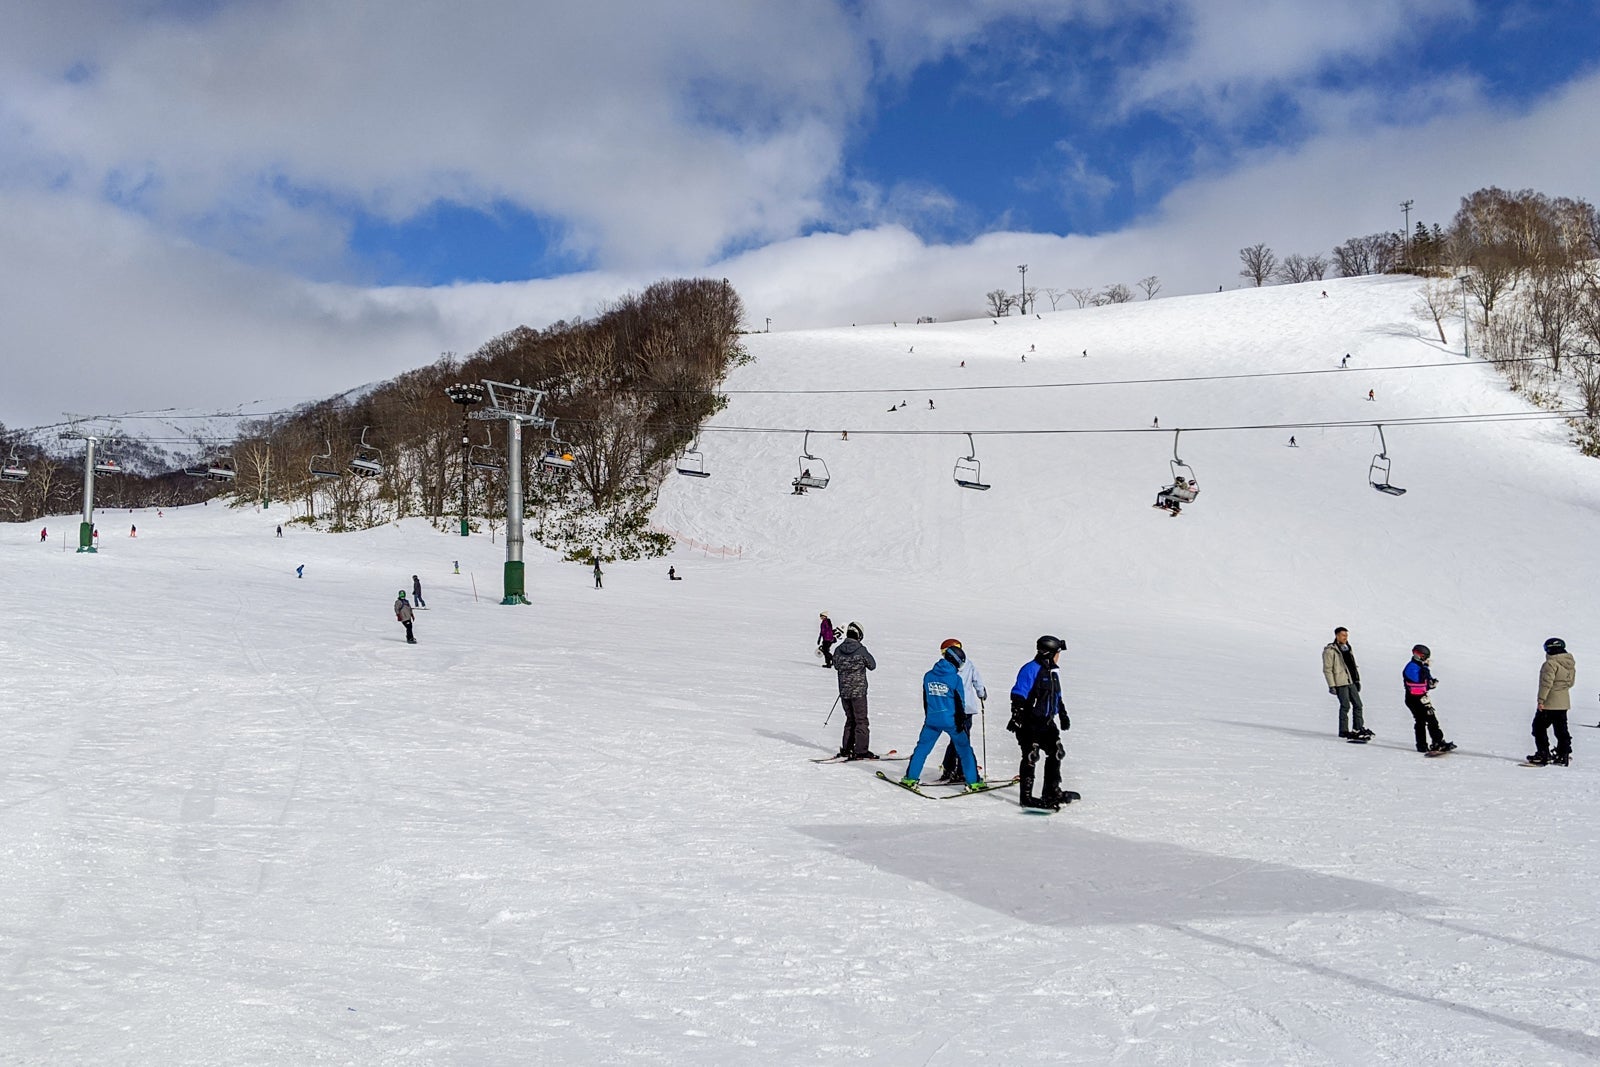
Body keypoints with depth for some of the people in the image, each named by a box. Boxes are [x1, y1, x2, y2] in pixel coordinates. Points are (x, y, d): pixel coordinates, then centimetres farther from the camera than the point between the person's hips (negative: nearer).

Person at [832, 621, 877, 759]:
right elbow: (872, 665, -2)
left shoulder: (839, 650, -2)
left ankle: (846, 749, 19)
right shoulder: (861, 650, -15)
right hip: (858, 691, -5)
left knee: (850, 719, 18)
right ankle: (861, 750, 1)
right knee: (861, 721, 3)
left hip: (844, 691, 5)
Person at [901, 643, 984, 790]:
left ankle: (910, 778, 13)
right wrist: (961, 721, -1)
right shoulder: (955, 678, -11)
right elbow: (960, 703, -8)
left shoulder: (928, 676, 4)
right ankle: (973, 781, 9)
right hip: (951, 721, -3)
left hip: (932, 720, 3)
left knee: (922, 747, 14)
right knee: (964, 749, 8)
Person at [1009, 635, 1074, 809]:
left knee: (1056, 753, 8)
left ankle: (1051, 793, 18)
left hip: (1047, 722, 9)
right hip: (1029, 723, -9)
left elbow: (1057, 697, 27)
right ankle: (1026, 796, 1)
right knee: (1030, 757, -6)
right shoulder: (1031, 669, -14)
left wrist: (1063, 716, 27)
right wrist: (1016, 716, -23)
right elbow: (1018, 695, -19)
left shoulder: (1052, 673, 15)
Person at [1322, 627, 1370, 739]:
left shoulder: (1348, 648, 15)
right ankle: (1343, 731, 3)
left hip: (1351, 682, 7)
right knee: (1345, 706, -6)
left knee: (1357, 704, 9)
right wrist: (1331, 686, -15)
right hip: (1340, 683, -7)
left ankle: (1358, 728, 20)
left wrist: (1357, 680, 19)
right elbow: (1327, 669, -10)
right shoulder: (1330, 650, -8)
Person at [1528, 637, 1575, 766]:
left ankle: (1543, 755, -1)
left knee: (1539, 727, 2)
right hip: (1564, 703, 8)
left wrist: (1541, 700, -19)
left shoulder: (1551, 663, -18)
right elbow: (1570, 682, 18)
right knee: (1561, 730, 13)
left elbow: (1546, 683, -22)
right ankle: (1564, 755, 14)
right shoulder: (1570, 664, 8)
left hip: (1549, 703, -8)